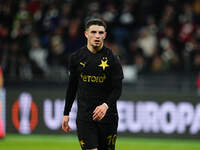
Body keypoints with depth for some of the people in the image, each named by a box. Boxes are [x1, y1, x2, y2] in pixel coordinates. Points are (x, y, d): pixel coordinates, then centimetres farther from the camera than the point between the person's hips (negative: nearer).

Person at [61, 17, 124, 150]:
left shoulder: (112, 58, -4)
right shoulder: (77, 57, 4)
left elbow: (118, 88, -8)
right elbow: (72, 87, 14)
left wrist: (106, 105, -26)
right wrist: (66, 113, 14)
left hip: (107, 115, -1)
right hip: (84, 116, 1)